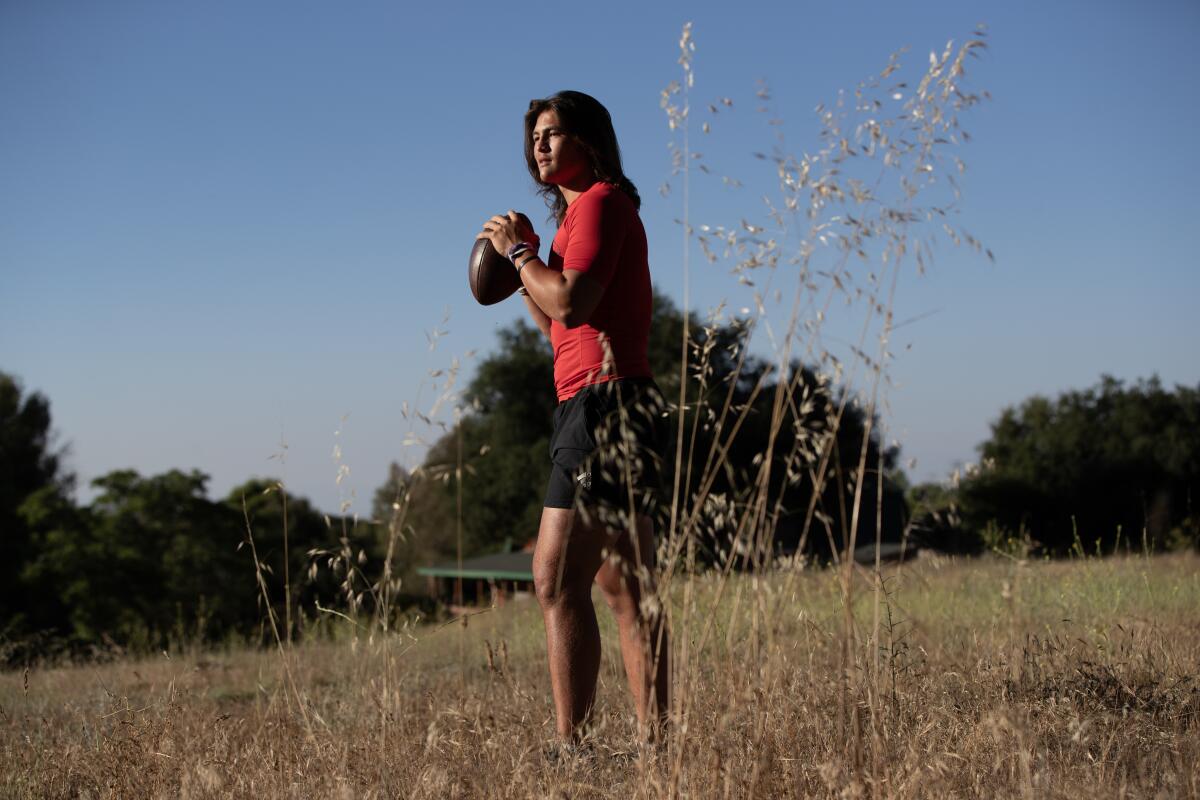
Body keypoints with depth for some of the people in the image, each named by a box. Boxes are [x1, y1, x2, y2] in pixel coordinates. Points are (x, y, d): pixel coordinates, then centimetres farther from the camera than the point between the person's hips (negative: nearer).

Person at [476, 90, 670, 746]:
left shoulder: (600, 202, -6)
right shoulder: (584, 210, 25)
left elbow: (570, 304, -20)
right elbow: (559, 326, 26)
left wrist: (517, 250, -6)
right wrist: (524, 262, 17)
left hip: (604, 400, -11)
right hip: (603, 405, 11)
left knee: (557, 580, -13)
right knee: (625, 588, 9)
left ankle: (569, 742, -14)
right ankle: (652, 740, 11)